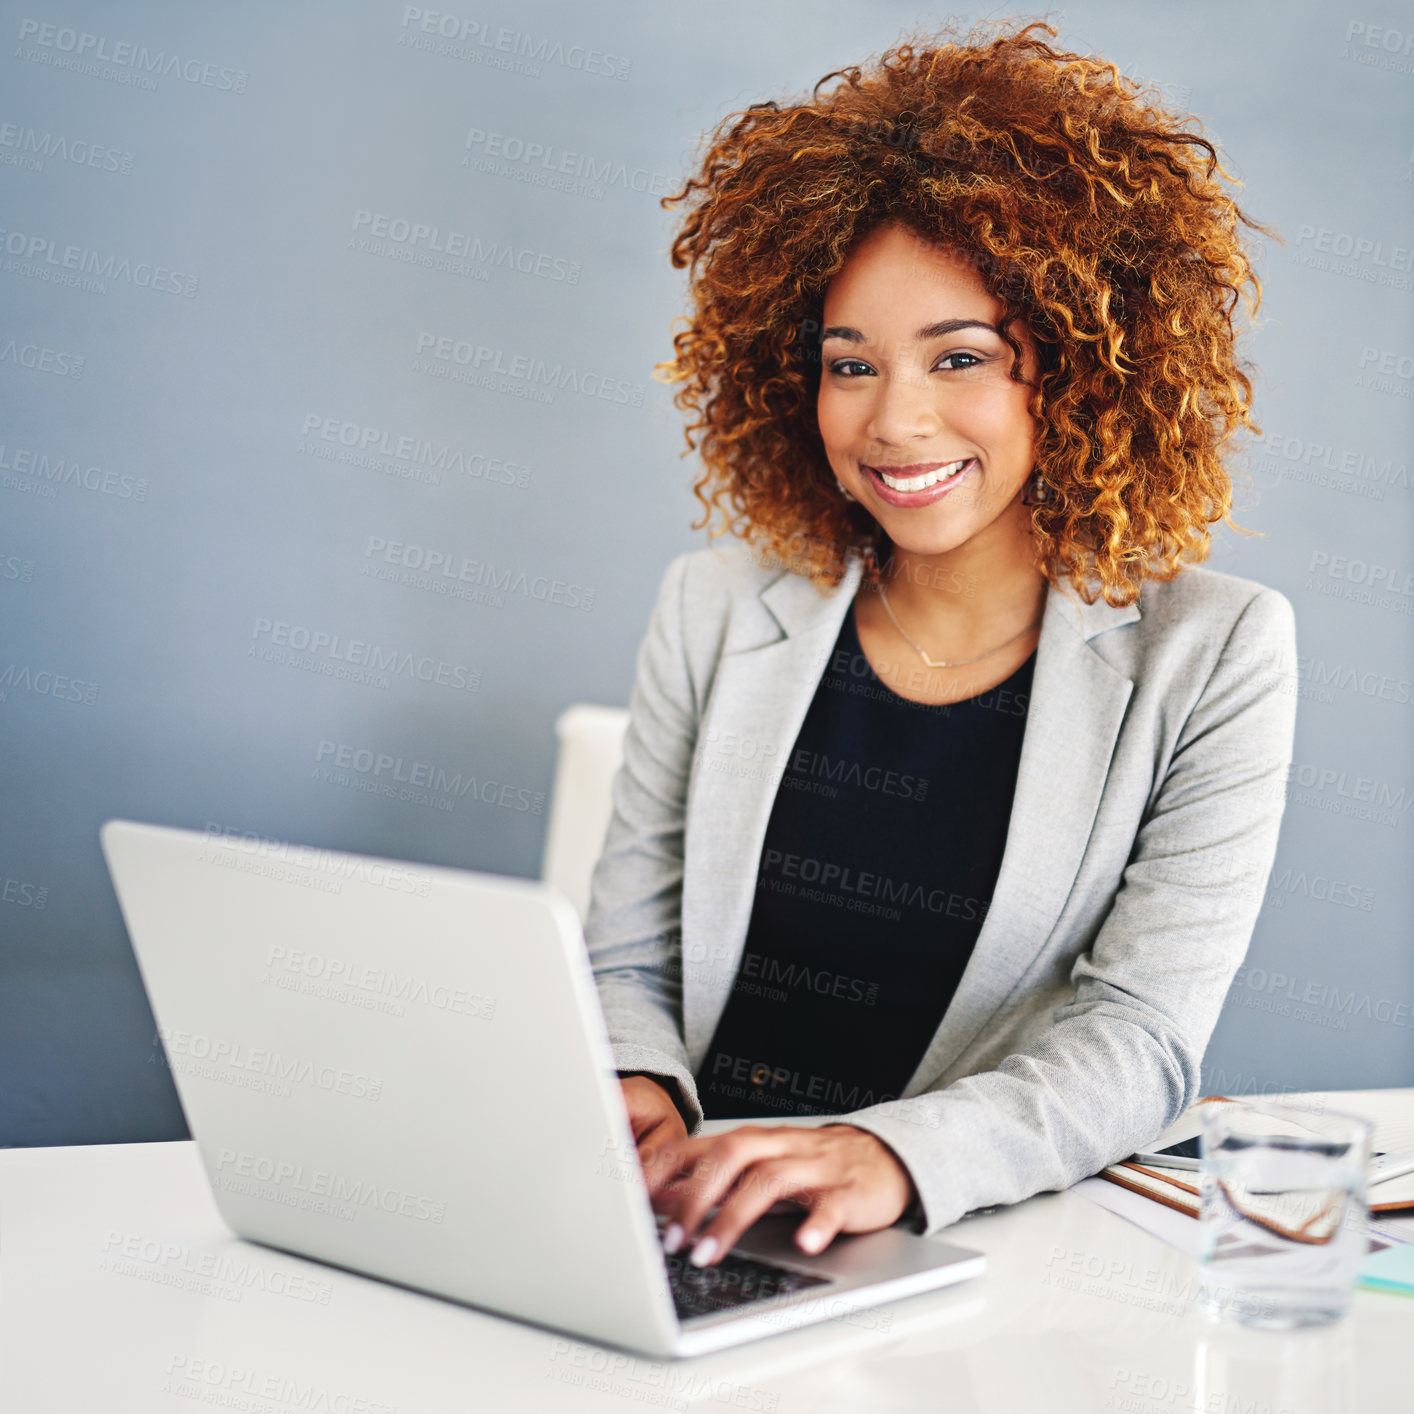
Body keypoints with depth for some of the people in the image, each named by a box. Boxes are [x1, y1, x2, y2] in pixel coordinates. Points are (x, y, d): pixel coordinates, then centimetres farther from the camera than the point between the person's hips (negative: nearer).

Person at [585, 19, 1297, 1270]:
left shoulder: (1209, 658, -3)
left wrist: (898, 1157, -31)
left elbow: (1143, 1038, -12)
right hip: (691, 1234, 2)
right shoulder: (719, 607, 5)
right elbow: (627, 959, 8)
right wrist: (634, 1094, -15)